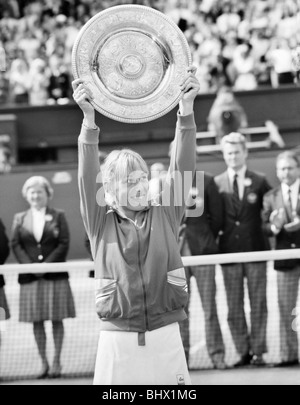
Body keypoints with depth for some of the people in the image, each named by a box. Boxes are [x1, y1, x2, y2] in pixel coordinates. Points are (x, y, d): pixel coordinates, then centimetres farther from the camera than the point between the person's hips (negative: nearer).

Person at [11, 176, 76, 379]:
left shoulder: (58, 216, 4)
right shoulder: (20, 219, 9)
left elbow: (64, 244, -3)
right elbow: (16, 245, 3)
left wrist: (47, 265, -13)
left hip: (55, 276, -2)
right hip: (30, 277, 2)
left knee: (57, 319, 0)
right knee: (37, 321, 2)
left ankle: (56, 361, 5)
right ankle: (43, 362, 9)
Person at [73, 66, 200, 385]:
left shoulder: (165, 214, 6)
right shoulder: (100, 223, 3)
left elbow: (182, 166, -2)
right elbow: (88, 176, -8)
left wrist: (186, 108, -14)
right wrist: (88, 118, -21)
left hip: (165, 336, 1)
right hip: (117, 338, -1)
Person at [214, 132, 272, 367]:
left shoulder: (260, 182, 4)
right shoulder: (217, 184, 3)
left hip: (255, 249, -1)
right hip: (229, 250, 1)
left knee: (258, 303, 0)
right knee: (234, 305, 3)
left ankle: (258, 352, 3)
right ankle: (243, 352, 9)